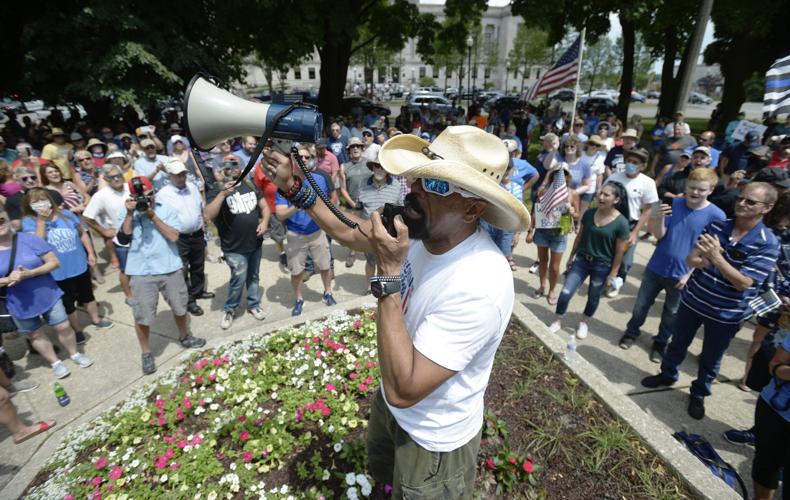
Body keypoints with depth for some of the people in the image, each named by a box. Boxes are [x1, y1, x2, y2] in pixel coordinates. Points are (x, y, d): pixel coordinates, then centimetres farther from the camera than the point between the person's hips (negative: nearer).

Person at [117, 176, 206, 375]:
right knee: (142, 315, 2)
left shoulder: (167, 210, -2)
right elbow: (123, 239, -12)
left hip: (170, 268, 1)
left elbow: (174, 236, -13)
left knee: (180, 306, 17)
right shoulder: (126, 214, 1)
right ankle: (146, 353, 22)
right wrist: (130, 214, -17)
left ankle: (184, 337, 42)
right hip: (141, 273, -1)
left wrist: (153, 216, -16)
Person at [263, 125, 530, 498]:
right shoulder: (419, 230, -15)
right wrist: (293, 186, -3)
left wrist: (388, 272, -40)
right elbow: (347, 231, 2)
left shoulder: (481, 286, -38)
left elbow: (403, 390, -38)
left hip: (433, 439, -7)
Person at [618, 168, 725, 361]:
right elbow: (659, 235, -9)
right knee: (641, 304, 14)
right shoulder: (673, 204, -7)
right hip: (656, 267, 2)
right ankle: (632, 332, 36)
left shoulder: (716, 215, -13)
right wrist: (660, 218, -28)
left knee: (671, 314, 16)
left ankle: (660, 343, 36)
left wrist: (690, 274, -12)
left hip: (681, 274, -1)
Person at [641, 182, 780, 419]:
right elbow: (690, 260, -7)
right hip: (692, 300, 3)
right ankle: (667, 374, 45)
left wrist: (716, 258, -36)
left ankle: (699, 394, 39)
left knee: (710, 359, 16)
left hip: (726, 314, -3)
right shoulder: (717, 226, -7)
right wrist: (703, 260, -30)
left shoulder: (767, 244, -17)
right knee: (678, 343, 21)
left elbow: (744, 283, -24)